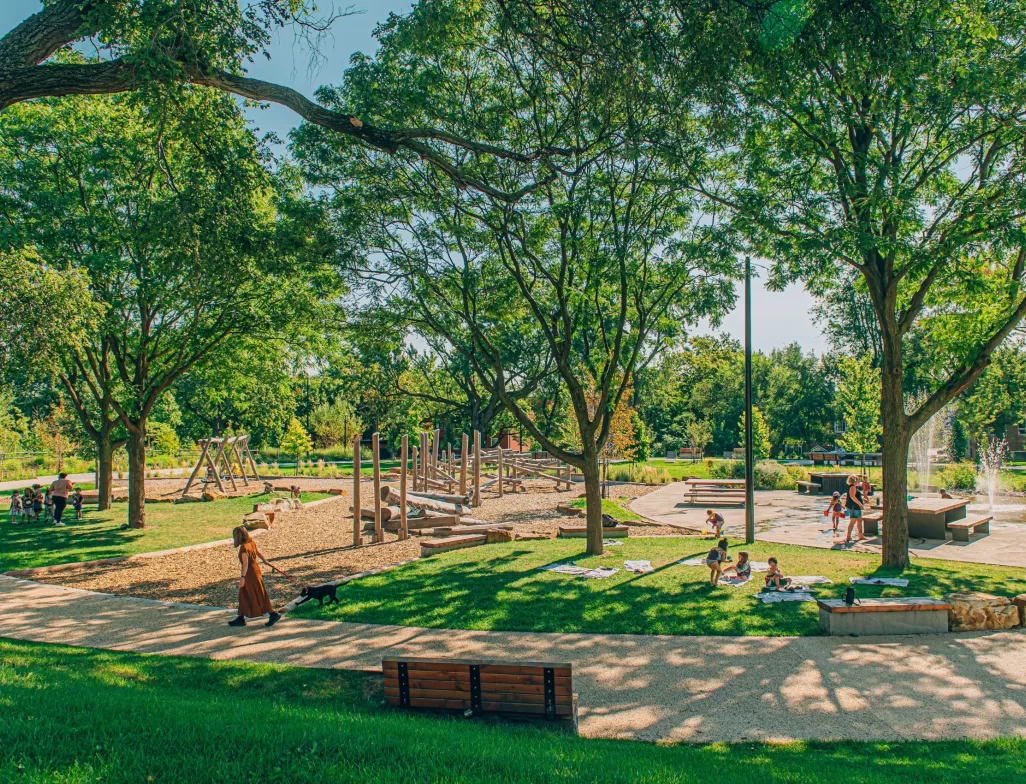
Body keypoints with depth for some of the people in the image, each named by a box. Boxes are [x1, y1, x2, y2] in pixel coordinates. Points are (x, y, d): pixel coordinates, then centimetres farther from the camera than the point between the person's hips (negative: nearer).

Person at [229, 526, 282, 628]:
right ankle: (241, 619, 24)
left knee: (258, 597, 0)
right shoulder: (251, 543, 2)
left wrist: (242, 577, -22)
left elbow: (246, 563, -23)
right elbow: (258, 553, 17)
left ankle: (273, 615, 4)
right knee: (244, 596, 16)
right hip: (255, 569, 9)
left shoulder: (244, 547, -22)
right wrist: (265, 561, 32)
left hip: (250, 573, -9)